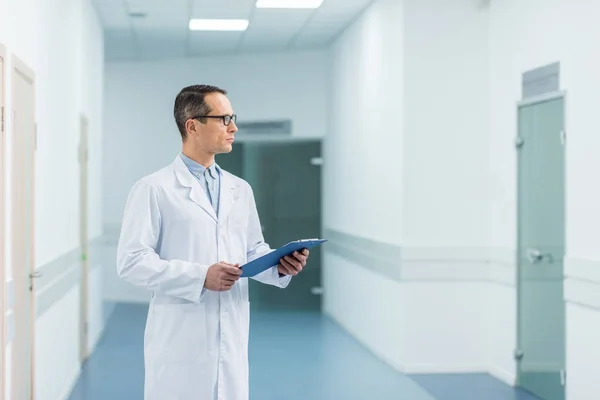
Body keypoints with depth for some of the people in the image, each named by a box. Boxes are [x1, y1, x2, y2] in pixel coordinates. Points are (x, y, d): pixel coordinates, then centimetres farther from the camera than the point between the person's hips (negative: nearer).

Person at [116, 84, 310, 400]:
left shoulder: (241, 190, 14)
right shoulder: (153, 189, -5)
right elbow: (131, 262, -11)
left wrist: (280, 264, -5)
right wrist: (201, 277, -19)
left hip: (232, 341, 5)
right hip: (180, 344, -5)